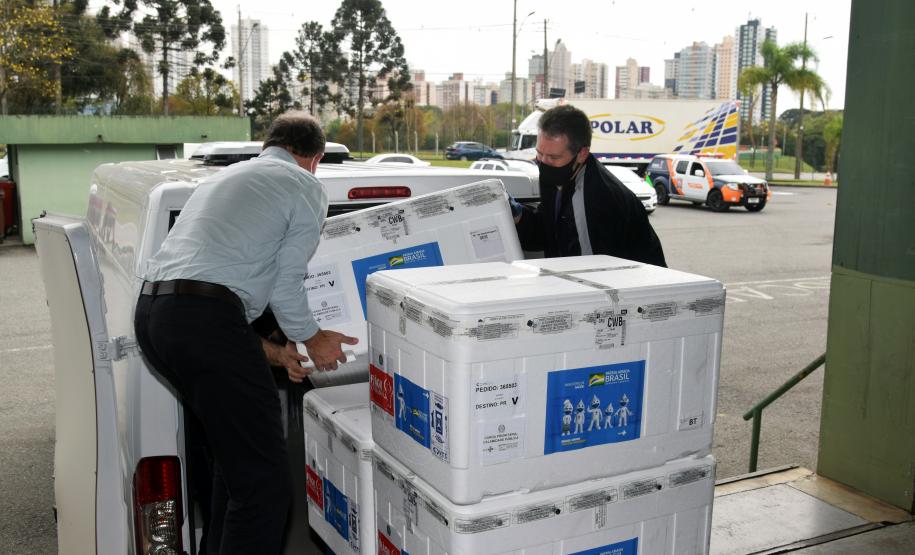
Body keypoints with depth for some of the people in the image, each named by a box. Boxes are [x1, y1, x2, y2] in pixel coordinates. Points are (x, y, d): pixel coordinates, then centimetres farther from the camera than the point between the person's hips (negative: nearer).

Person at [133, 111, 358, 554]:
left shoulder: (224, 177, 30)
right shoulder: (307, 188, 7)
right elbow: (285, 285, 2)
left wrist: (271, 352, 29)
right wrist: (313, 339, 22)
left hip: (150, 312, 9)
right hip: (205, 319, -9)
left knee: (232, 454, 23)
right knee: (265, 478, -3)